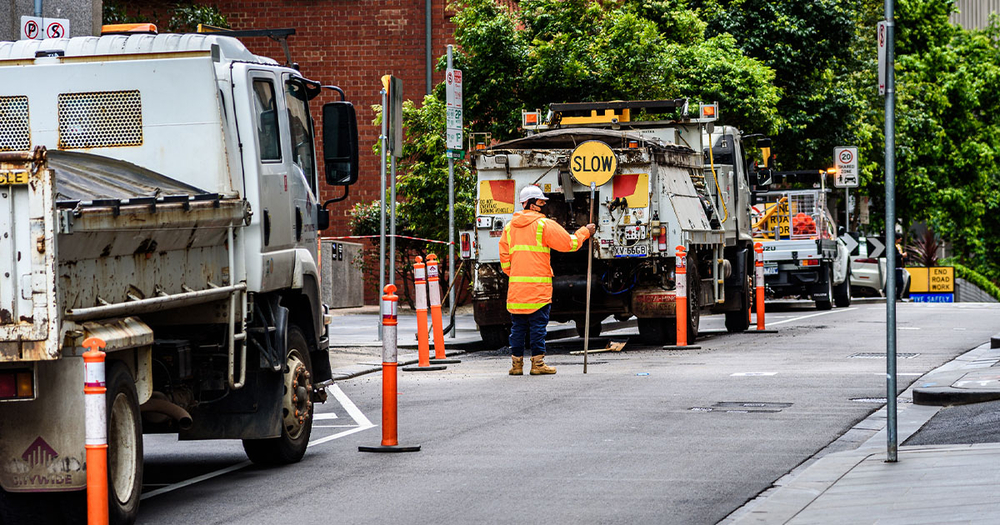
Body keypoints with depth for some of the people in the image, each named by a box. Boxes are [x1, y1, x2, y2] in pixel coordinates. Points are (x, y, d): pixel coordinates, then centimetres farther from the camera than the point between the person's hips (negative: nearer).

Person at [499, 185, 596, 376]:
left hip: (516, 287, 5)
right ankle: (537, 363, -1)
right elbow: (568, 243, -2)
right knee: (538, 324, -1)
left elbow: (504, 257, 13)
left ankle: (517, 363, 10)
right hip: (538, 287, -5)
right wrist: (585, 232, 13)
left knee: (518, 326, 10)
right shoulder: (544, 225, -6)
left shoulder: (510, 227, 12)